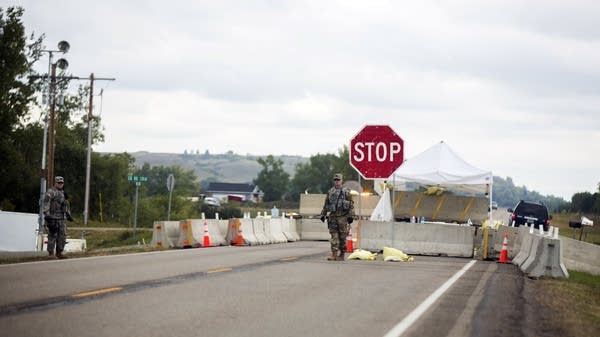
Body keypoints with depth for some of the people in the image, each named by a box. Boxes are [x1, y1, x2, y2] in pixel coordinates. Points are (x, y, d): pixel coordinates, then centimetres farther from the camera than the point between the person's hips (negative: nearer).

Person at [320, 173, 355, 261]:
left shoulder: (346, 192, 3)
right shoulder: (330, 192, 13)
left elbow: (351, 205, -1)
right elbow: (325, 205, 18)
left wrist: (351, 216, -9)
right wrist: (323, 215, 14)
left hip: (343, 217, -2)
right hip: (333, 216, 2)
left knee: (342, 237, 1)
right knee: (334, 237, -5)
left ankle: (341, 255, 8)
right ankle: (334, 255, -10)